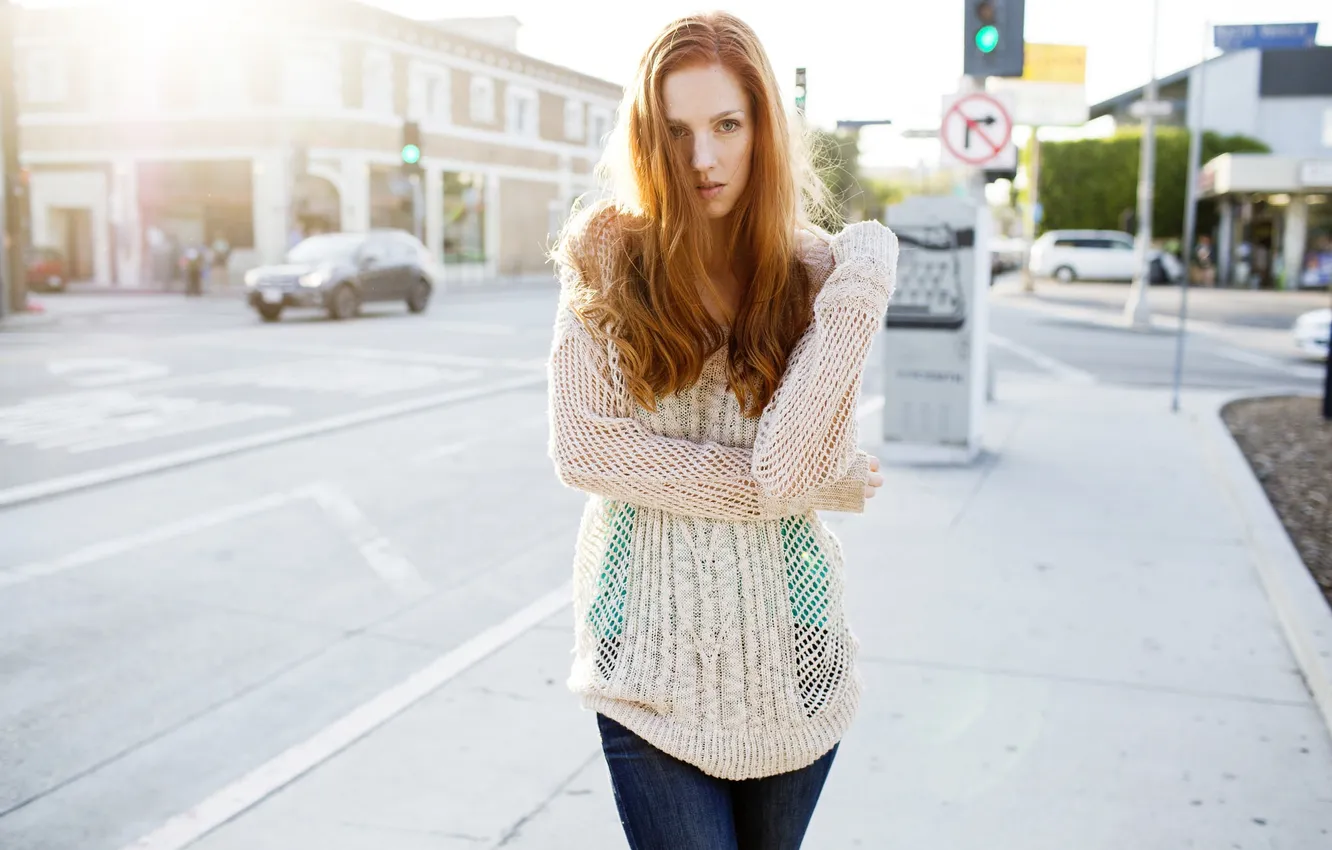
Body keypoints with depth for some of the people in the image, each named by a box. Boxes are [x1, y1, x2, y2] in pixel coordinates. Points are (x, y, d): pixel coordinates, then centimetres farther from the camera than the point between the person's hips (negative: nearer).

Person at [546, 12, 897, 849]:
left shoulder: (816, 270, -5)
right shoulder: (607, 260, -4)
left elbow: (793, 466, -16)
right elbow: (581, 449, -11)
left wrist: (861, 291, -21)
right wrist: (781, 483, -12)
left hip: (784, 648, 1)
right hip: (653, 647, -1)